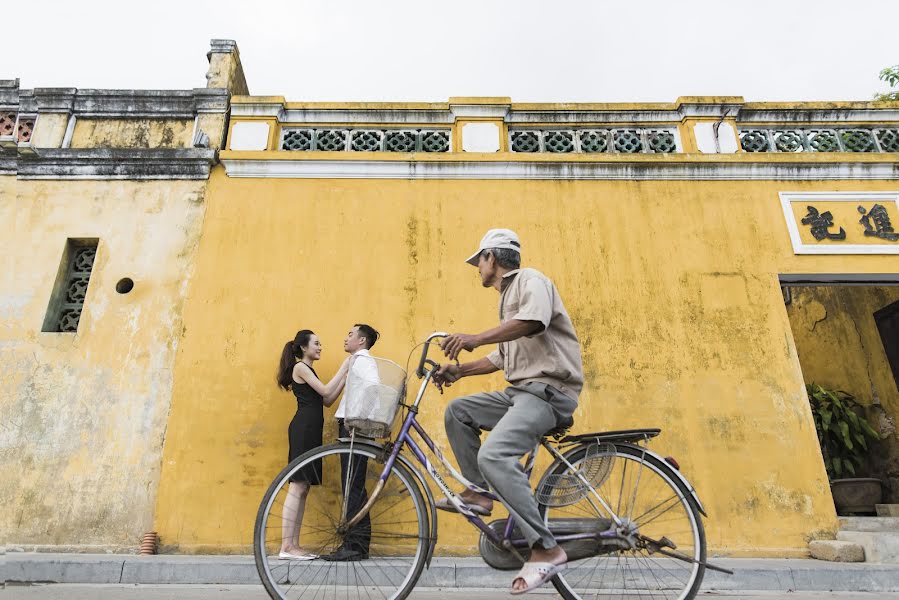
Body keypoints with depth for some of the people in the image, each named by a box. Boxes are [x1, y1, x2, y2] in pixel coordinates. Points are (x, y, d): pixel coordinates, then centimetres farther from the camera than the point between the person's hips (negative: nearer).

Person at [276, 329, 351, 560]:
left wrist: (346, 378, 11)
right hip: (303, 428, -10)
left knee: (302, 488, 8)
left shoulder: (307, 370, 24)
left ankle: (294, 545, 11)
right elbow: (326, 391, -13)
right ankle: (286, 547, -8)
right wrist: (344, 367, -5)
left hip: (309, 430, 10)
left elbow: (327, 401, 16)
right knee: (297, 487, -11)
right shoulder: (300, 367, -4)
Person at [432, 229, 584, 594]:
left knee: (493, 455, -26)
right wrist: (459, 370, 17)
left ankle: (546, 550, -17)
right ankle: (479, 492, 11)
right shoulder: (508, 296, 25)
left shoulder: (530, 280, -4)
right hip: (522, 390, 10)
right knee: (457, 411, 8)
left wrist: (477, 338, -36)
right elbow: (501, 358, 27)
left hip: (549, 390, -10)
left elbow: (535, 319, -28)